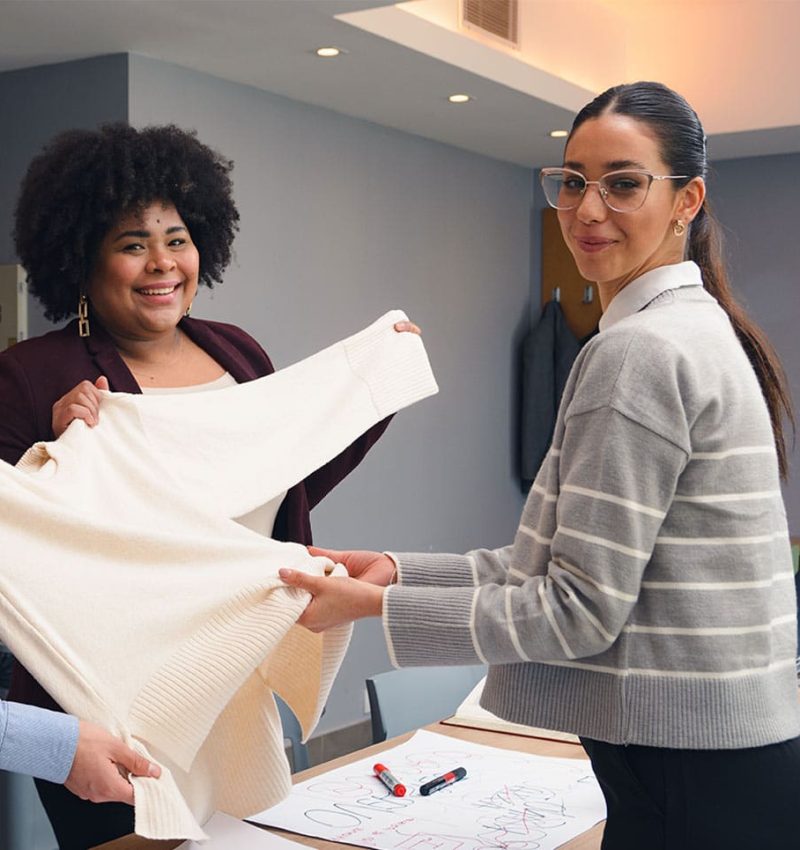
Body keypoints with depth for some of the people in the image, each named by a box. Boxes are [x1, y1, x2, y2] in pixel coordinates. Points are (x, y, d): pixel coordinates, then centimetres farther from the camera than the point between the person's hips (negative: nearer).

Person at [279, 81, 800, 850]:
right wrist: (399, 569, 5)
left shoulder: (636, 353, -19)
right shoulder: (699, 328, 11)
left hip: (695, 785, -9)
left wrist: (374, 606, -13)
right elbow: (573, 560, 10)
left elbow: (580, 610, -19)